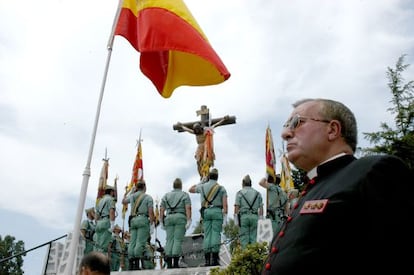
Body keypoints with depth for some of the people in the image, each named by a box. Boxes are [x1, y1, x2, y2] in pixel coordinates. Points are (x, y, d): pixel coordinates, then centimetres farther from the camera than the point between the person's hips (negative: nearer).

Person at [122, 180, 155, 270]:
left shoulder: (132, 196, 15)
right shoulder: (148, 197, 1)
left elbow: (123, 201, 36)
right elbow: (150, 212, -7)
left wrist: (130, 192, 39)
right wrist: (152, 225, -7)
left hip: (133, 220, 5)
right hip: (143, 219, -5)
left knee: (132, 242, 3)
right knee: (140, 242, -10)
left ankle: (131, 265, 0)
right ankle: (137, 264, -16)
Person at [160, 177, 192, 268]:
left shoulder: (166, 195, 16)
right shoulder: (185, 195, 6)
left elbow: (161, 210, 7)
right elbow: (188, 208, -8)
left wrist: (161, 222, 7)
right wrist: (189, 221, -12)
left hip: (169, 218, 3)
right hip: (180, 218, -3)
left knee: (169, 240, 2)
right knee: (178, 240, -6)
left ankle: (169, 263, -6)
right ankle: (175, 263, -13)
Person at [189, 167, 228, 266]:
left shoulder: (202, 186, 12)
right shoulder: (221, 188, 4)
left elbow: (190, 190, 30)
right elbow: (225, 204, -6)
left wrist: (201, 182, 37)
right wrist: (225, 217, -8)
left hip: (206, 212, 2)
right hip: (217, 212, -2)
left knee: (207, 235, 2)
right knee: (216, 235, -5)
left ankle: (207, 260, -3)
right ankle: (215, 259, -11)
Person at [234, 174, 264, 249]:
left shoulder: (240, 193, 5)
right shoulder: (258, 193, 14)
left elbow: (237, 207, -2)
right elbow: (261, 208, 9)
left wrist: (236, 220, 1)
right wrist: (260, 220, 11)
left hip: (243, 216, -2)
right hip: (254, 216, 2)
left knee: (244, 238, -1)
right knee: (254, 238, 3)